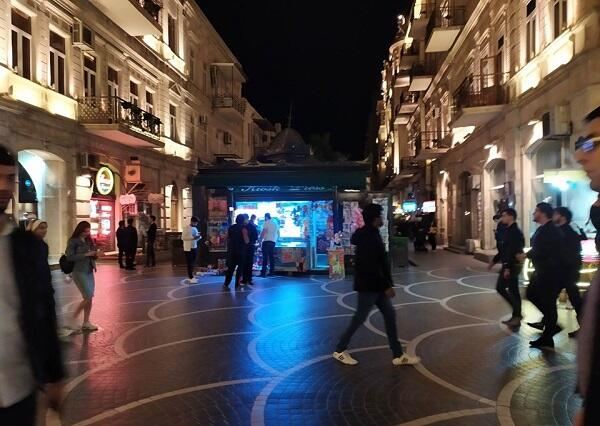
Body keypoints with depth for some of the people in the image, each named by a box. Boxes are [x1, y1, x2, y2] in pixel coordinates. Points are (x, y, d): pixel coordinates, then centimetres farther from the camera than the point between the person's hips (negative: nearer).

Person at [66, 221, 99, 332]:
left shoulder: (89, 241, 11)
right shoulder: (73, 241, -7)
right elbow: (69, 257, -15)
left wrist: (95, 254, -1)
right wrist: (86, 254, -19)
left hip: (89, 272, 7)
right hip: (79, 272, -7)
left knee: (89, 298, 7)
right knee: (88, 297, -11)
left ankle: (86, 323, 16)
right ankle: (73, 318, 6)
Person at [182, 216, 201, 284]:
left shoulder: (195, 229, 14)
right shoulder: (186, 228, -8)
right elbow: (183, 237, -16)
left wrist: (198, 237, -4)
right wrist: (192, 237, -23)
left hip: (195, 247, 7)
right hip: (188, 248, -7)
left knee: (193, 263, 10)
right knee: (189, 263, -4)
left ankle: (190, 276, 19)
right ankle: (191, 278, -3)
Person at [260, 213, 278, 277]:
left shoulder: (266, 223, -4)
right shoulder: (275, 223, 18)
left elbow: (263, 232, -13)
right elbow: (278, 233, 21)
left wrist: (260, 240, -9)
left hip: (267, 241, -7)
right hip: (273, 242, 7)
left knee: (265, 257, -9)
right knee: (271, 257, 10)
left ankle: (263, 273, -13)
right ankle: (272, 272, 9)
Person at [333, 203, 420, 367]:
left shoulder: (371, 234, 11)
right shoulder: (368, 237, -22)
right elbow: (371, 266, -26)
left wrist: (386, 284, 19)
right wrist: (386, 286, -23)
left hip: (376, 285, 10)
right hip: (368, 285, -10)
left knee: (390, 314, 11)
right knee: (359, 318, 1)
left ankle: (398, 355, 18)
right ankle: (340, 350, 17)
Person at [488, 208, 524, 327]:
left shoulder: (514, 232, -17)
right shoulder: (508, 230, 14)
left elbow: (513, 251, -24)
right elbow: (504, 249, 21)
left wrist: (507, 268, -28)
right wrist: (494, 260, 23)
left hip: (511, 265, -10)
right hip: (510, 265, 10)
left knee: (500, 288, -7)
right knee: (513, 290, 12)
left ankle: (517, 315, -2)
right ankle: (516, 315, 17)